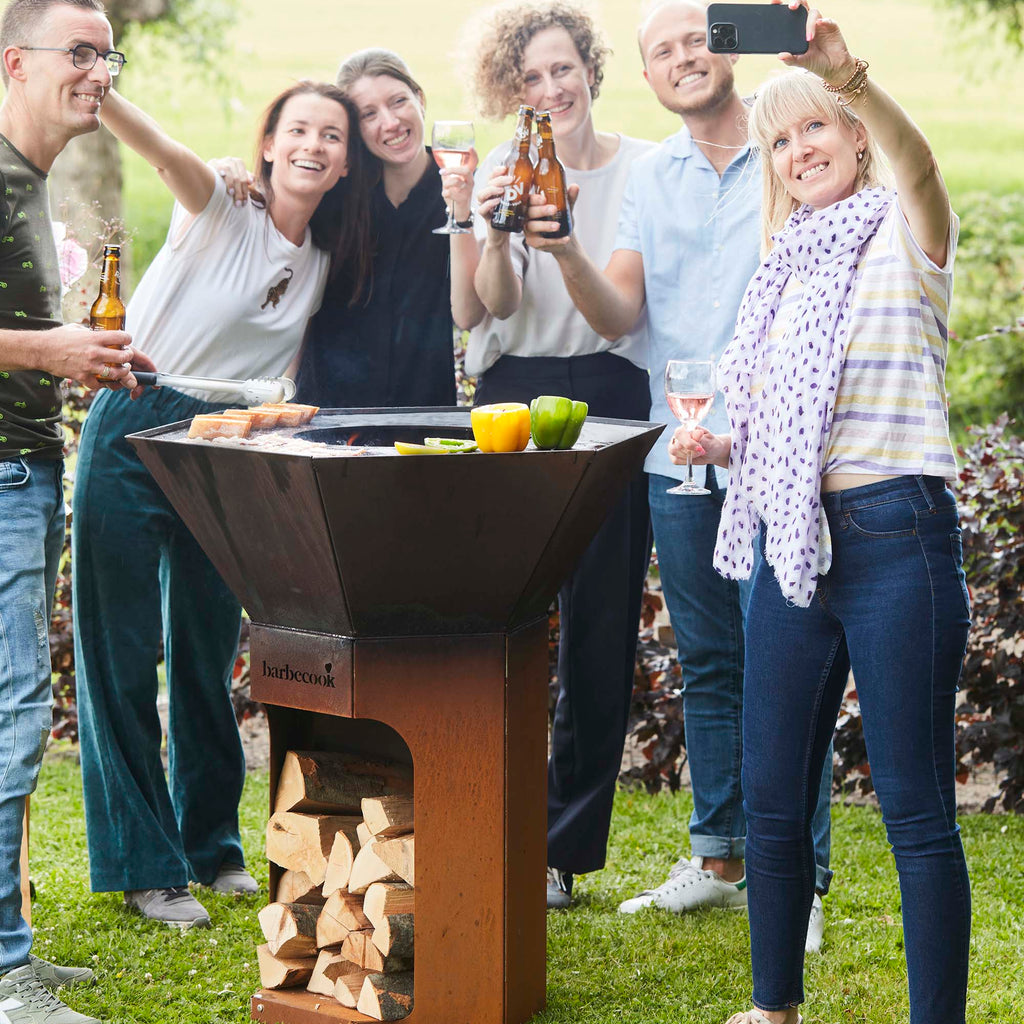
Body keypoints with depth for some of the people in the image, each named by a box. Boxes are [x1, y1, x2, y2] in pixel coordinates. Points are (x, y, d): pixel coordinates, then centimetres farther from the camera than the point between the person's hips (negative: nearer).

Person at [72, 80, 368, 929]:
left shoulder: (320, 264, 10)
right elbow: (161, 148, -28)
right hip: (134, 436, -5)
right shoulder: (220, 208, -7)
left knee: (209, 651, 14)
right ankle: (143, 865, 9)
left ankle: (210, 845, 30)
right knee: (122, 653, -2)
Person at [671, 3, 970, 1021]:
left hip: (895, 535, -7)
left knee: (913, 806, -4)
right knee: (771, 794, 12)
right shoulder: (788, 268, 18)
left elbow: (918, 163, -28)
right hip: (793, 541, 7)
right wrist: (721, 445, 6)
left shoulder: (903, 237, -2)